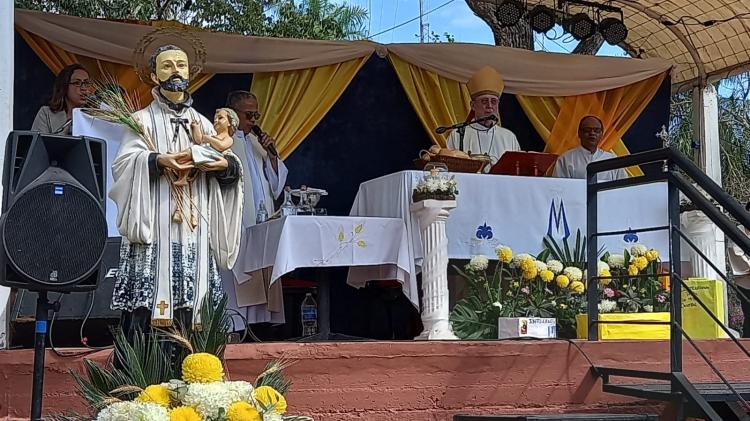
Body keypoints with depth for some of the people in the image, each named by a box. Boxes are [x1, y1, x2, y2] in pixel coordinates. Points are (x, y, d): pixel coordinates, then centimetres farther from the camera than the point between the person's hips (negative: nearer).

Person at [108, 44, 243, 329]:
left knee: (189, 304, -2)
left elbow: (232, 164, 14)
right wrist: (159, 161, -23)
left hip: (194, 230, 4)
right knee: (148, 304, -11)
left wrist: (225, 164, -10)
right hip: (155, 229, -3)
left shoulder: (202, 123, 20)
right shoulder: (143, 120, 9)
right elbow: (123, 162, -6)